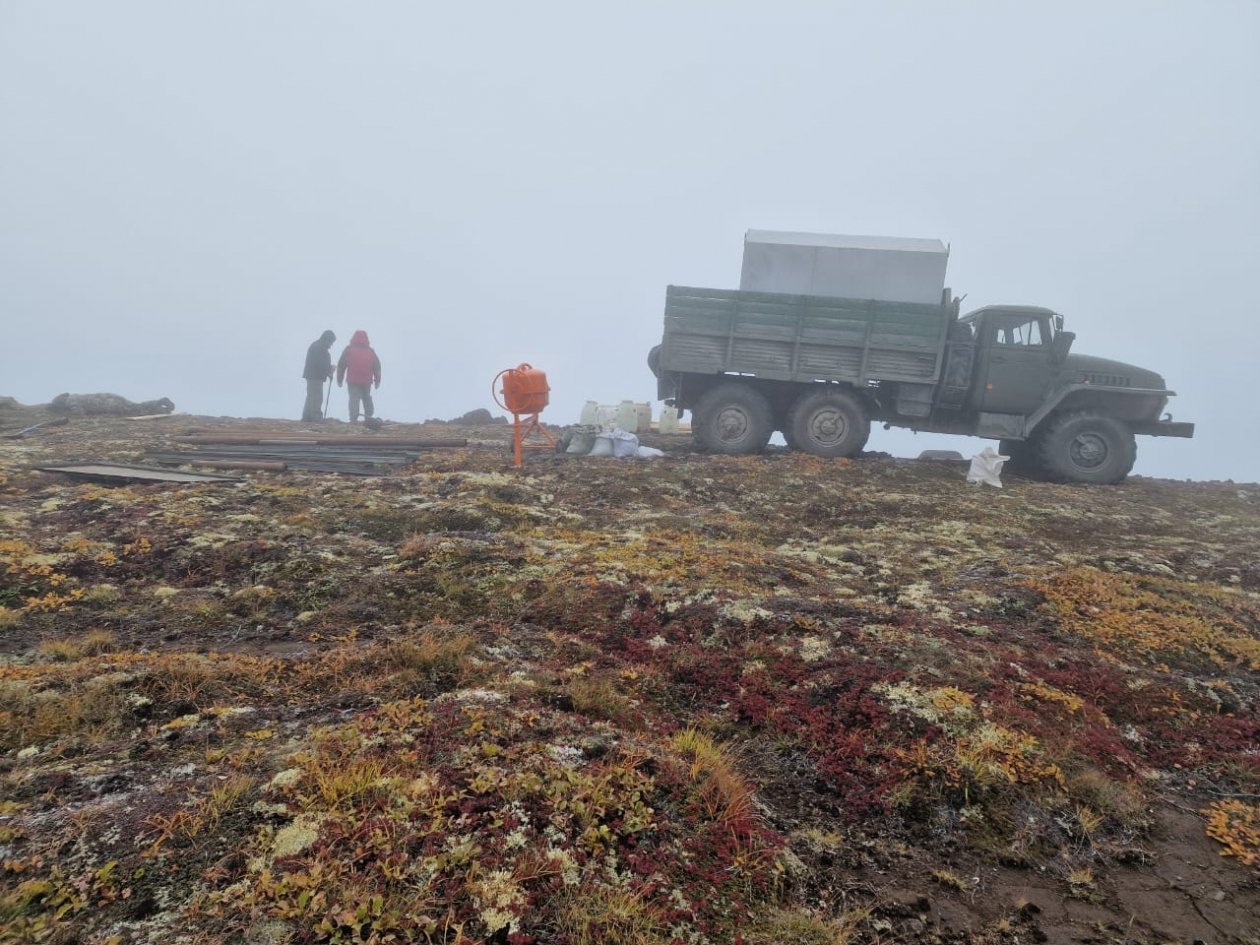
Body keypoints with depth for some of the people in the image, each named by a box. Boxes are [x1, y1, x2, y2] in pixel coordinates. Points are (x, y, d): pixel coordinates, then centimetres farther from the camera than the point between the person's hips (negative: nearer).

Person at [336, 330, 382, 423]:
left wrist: (339, 379, 9)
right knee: (367, 399, 15)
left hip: (353, 381, -2)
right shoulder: (370, 351, 7)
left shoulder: (348, 350, 2)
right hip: (366, 381, 2)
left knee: (354, 399, -1)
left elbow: (341, 365, 3)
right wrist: (377, 380, 17)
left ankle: (353, 419, -8)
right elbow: (377, 366, 11)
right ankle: (368, 418, 14)